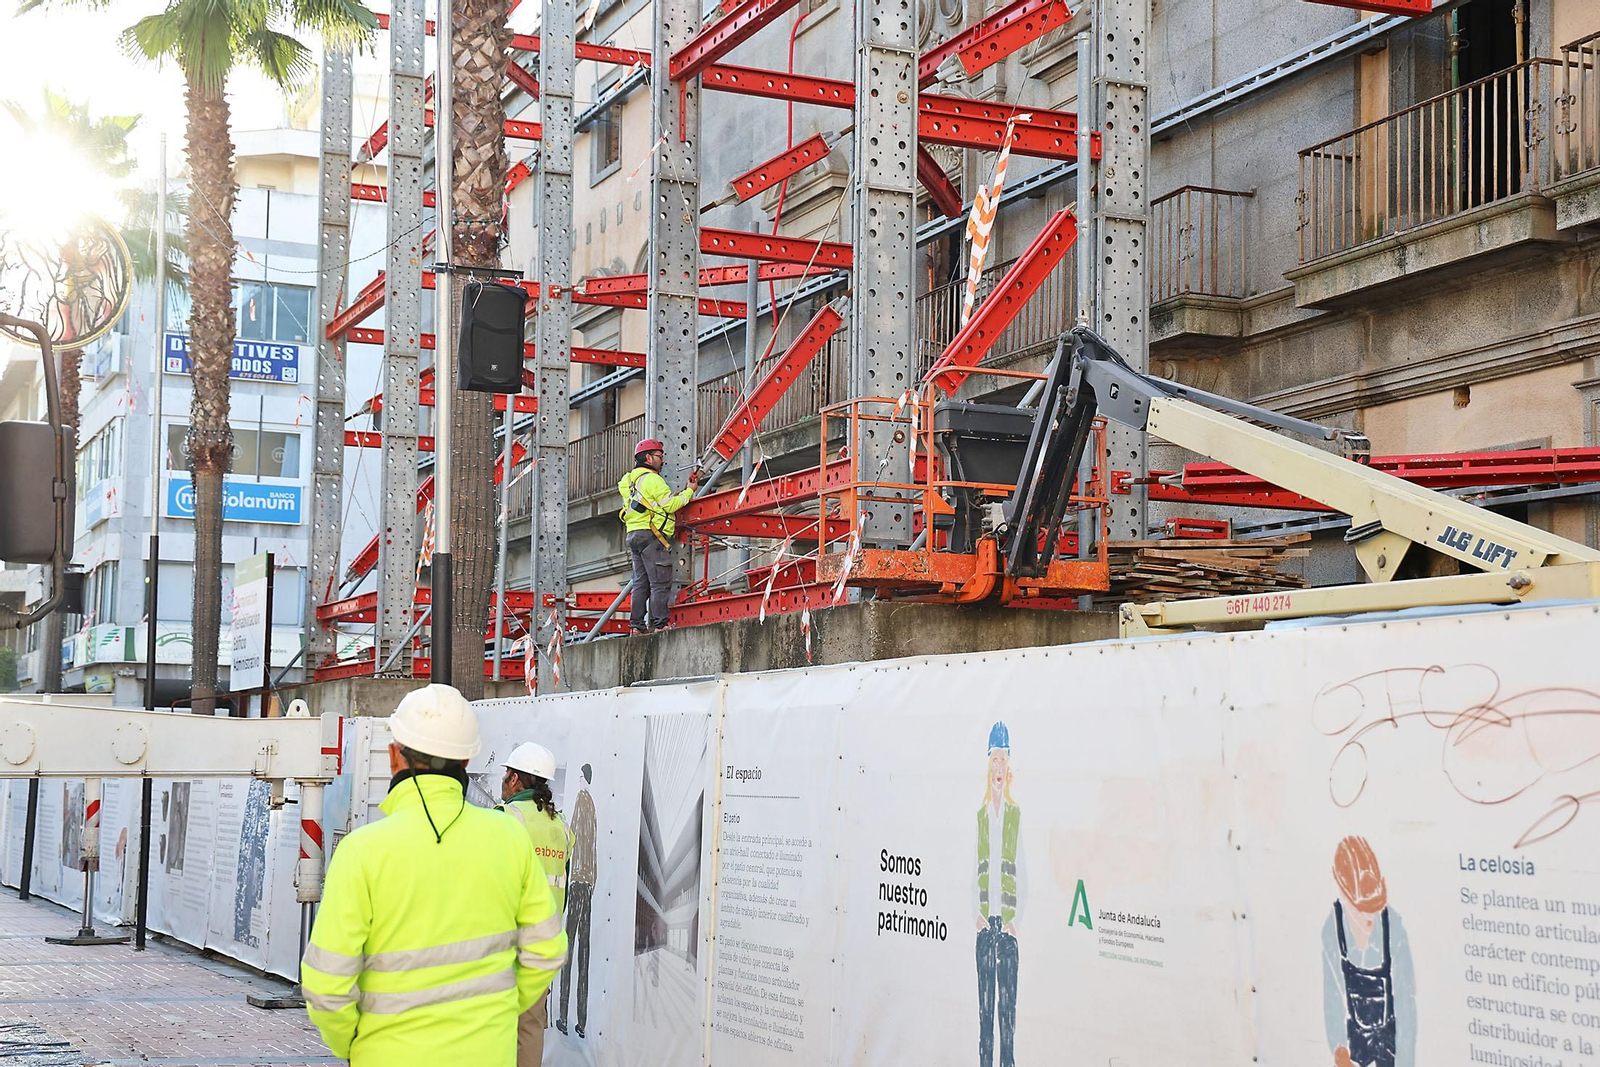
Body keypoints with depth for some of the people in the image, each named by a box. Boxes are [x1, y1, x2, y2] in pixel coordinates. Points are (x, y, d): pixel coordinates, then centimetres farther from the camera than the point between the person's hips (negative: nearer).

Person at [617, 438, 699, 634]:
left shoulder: (630, 480, 20)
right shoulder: (652, 479, -8)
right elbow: (670, 505, -11)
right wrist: (689, 491, 0)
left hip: (633, 534, 9)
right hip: (651, 535, -9)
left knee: (641, 582, 9)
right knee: (660, 582, -9)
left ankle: (637, 624, 5)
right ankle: (658, 623, -14)